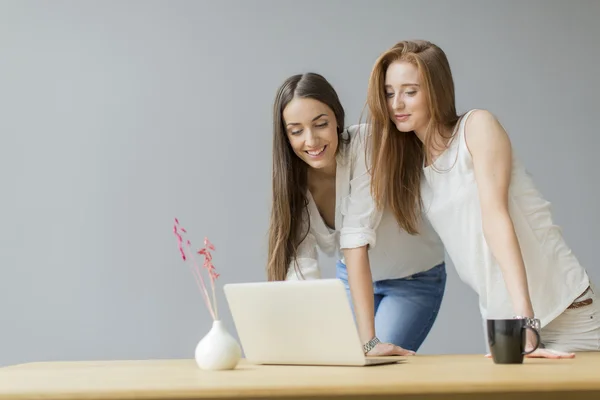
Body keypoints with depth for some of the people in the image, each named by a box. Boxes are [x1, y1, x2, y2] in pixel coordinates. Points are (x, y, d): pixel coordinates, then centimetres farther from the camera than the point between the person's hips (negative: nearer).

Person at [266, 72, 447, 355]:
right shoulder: (293, 180, -17)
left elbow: (357, 239, -38)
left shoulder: (366, 145, -30)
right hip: (351, 276, 4)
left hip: (413, 279, -4)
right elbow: (301, 266, -25)